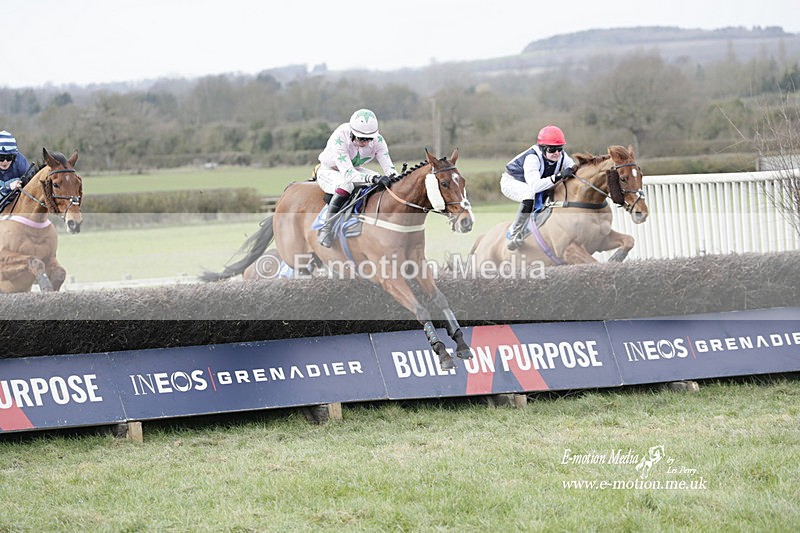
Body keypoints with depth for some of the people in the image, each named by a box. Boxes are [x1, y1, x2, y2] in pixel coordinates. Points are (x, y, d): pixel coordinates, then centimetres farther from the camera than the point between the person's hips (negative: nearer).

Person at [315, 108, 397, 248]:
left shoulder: (377, 140, -20)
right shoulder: (339, 138, -36)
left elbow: (388, 168, -23)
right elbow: (348, 173, -44)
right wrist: (374, 178, -57)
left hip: (355, 170, 6)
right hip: (329, 172, -6)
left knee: (384, 185, -16)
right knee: (346, 184, -38)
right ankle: (326, 228, -30)